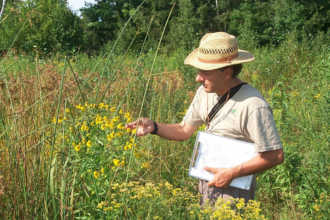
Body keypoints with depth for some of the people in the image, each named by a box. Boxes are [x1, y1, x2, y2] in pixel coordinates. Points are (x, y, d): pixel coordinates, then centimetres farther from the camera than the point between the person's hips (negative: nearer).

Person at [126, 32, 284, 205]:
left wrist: (231, 173, -21)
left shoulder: (254, 106, -24)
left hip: (233, 192, -6)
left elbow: (275, 156, -21)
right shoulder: (205, 92, 1)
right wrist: (153, 126, -8)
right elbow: (184, 131, 9)